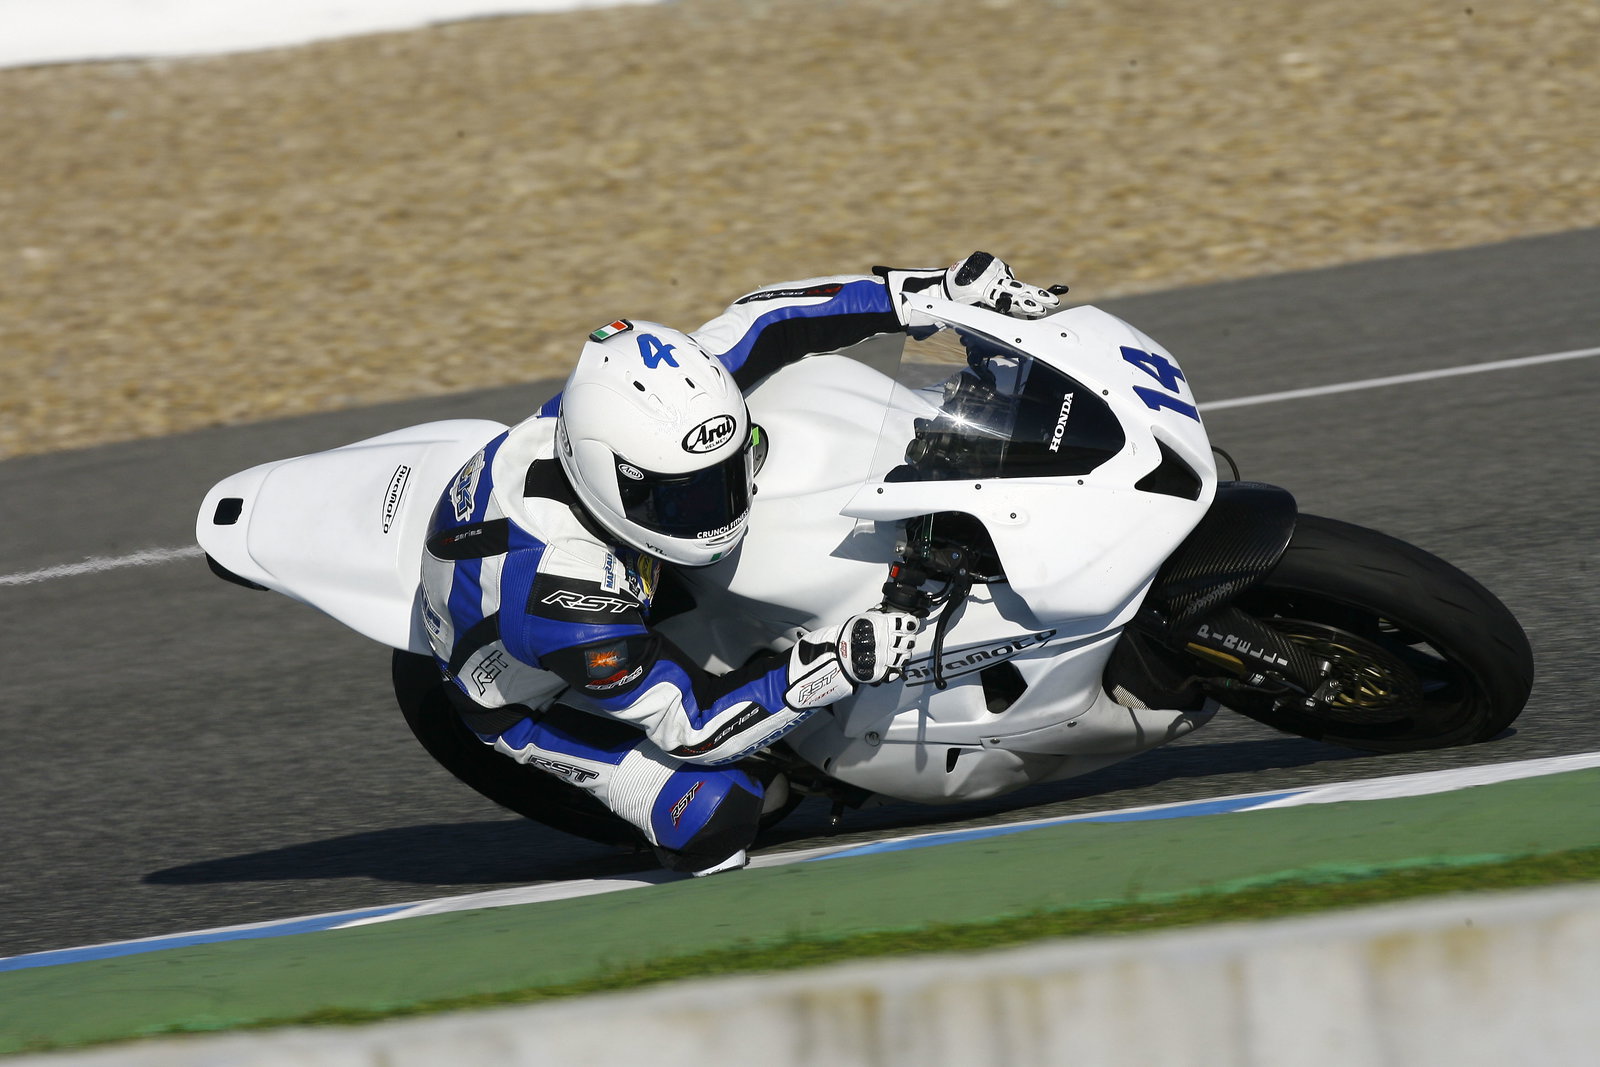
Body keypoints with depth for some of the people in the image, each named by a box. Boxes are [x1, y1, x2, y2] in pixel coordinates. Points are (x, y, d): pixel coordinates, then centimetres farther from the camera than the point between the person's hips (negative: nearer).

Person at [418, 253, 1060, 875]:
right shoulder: (566, 602, -46)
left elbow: (755, 322, -15)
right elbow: (689, 725, -34)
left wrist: (942, 289, -19)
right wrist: (835, 666, -42)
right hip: (525, 697, -7)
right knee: (715, 811, -22)